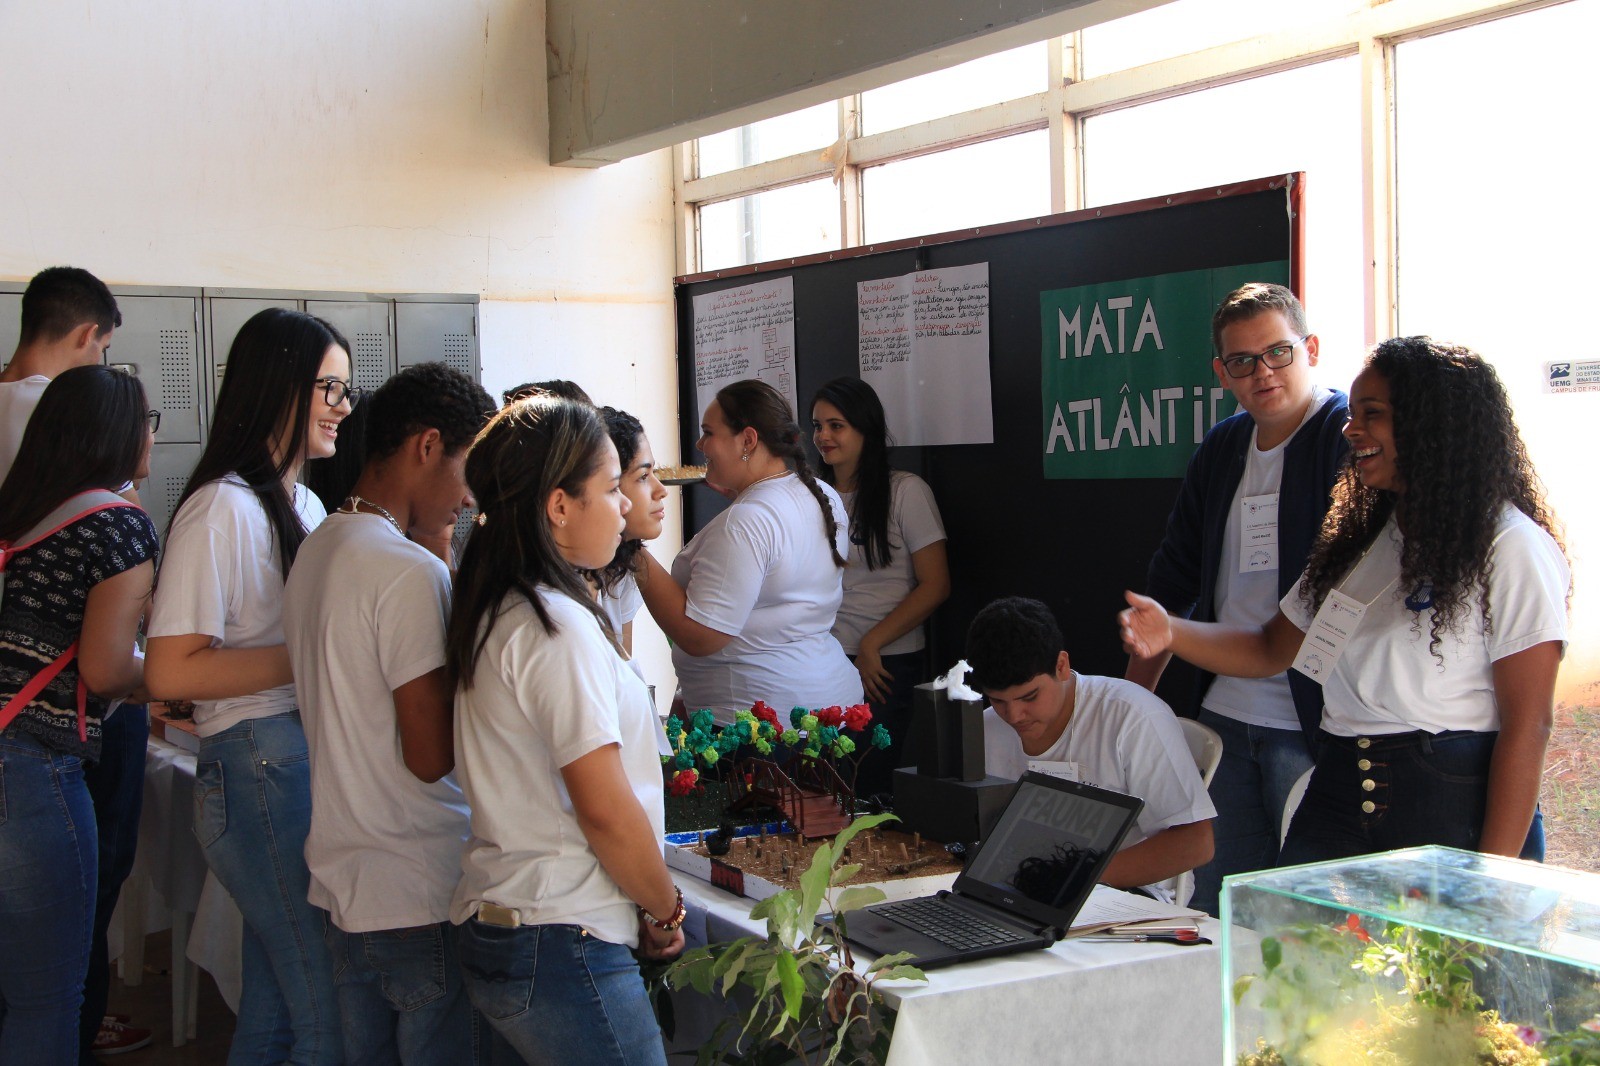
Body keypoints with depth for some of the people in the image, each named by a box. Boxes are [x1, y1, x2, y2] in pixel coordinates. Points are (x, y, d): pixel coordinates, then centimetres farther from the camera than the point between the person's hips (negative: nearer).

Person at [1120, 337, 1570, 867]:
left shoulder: (1512, 550, -7)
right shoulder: (1358, 540, 17)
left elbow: (1527, 726, -11)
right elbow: (1271, 649, 19)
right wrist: (1171, 633, 0)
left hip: (1451, 809, -6)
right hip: (1338, 797, 6)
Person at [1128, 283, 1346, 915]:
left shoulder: (1349, 437, -8)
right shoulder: (1222, 449, 13)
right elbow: (1174, 580, 20)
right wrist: (1135, 696, 19)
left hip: (1311, 721, -7)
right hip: (1223, 715, 7)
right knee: (1210, 908, 12)